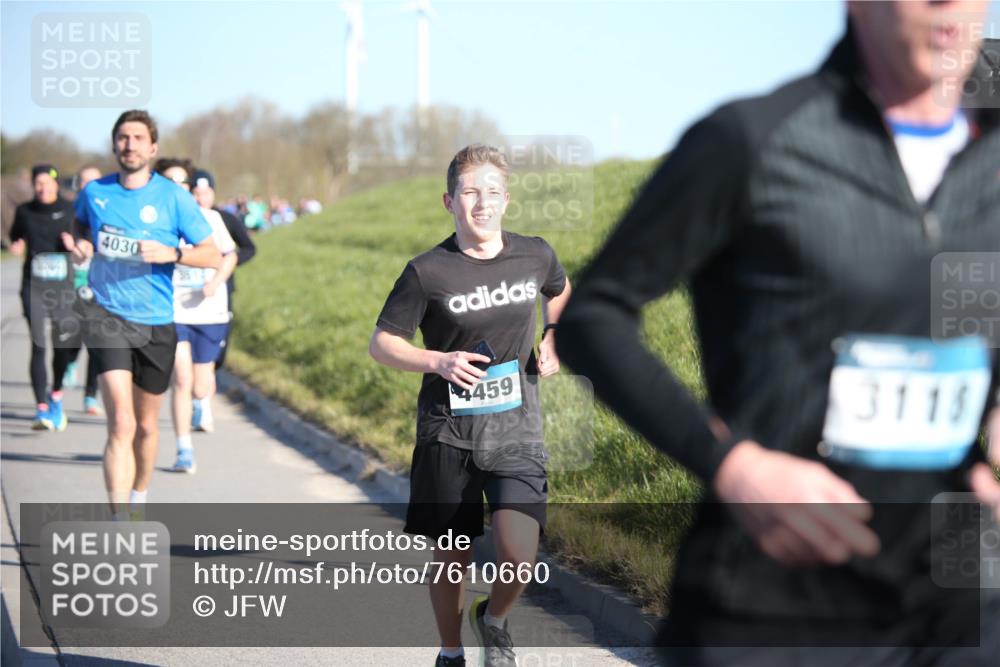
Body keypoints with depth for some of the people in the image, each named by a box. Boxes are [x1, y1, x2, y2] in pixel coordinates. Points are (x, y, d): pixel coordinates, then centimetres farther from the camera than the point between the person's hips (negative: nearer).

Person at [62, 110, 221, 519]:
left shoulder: (174, 197, -4)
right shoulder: (94, 193, 1)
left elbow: (212, 255, -3)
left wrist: (171, 253, -20)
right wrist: (80, 247, 1)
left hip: (156, 323, 1)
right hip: (106, 316, -1)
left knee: (146, 426, 16)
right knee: (121, 425, -17)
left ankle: (138, 502, 42)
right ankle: (121, 530, -20)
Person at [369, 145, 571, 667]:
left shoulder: (535, 256, 0)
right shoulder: (428, 271, -9)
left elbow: (560, 291, 24)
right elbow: (381, 343, -3)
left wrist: (551, 341, 8)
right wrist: (439, 362, -18)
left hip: (516, 430, 1)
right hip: (448, 432, -1)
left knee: (519, 555, -15)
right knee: (451, 558, 10)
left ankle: (494, 620, 17)